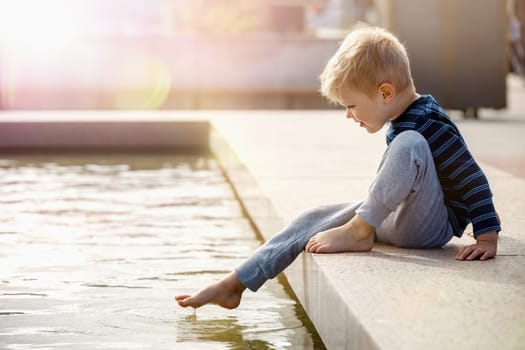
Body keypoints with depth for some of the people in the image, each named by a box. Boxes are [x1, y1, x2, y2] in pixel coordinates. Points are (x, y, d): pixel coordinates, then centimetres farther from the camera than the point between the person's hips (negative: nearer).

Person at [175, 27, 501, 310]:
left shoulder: (430, 126, -19)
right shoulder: (405, 120, 10)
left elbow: (473, 178, -21)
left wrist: (488, 238, -24)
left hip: (432, 226, -9)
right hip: (397, 219, 10)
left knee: (408, 142, -33)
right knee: (311, 221, 2)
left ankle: (357, 233, -25)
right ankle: (234, 286, -1)